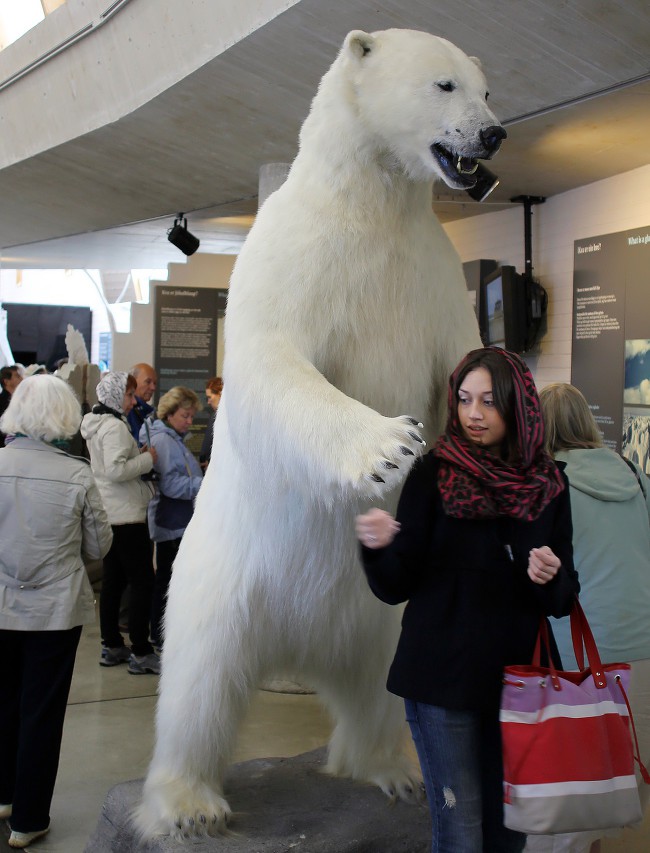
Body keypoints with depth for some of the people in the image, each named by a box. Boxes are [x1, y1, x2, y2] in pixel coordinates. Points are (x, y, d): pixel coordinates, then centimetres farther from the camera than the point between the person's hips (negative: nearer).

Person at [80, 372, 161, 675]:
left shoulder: (99, 424, 15)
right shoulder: (114, 426, -16)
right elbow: (116, 470, -26)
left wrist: (139, 455, 8)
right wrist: (147, 459, -14)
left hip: (110, 514, 10)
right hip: (126, 516, -10)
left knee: (114, 580, 14)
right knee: (142, 581, -5)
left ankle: (111, 646, 21)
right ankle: (141, 653, -1)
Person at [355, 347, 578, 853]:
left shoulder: (548, 486, 2)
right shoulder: (434, 475, -6)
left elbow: (563, 601, 7)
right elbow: (395, 588, -7)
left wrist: (552, 579, -16)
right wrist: (378, 547, -28)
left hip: (516, 676, 3)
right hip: (444, 676, -3)